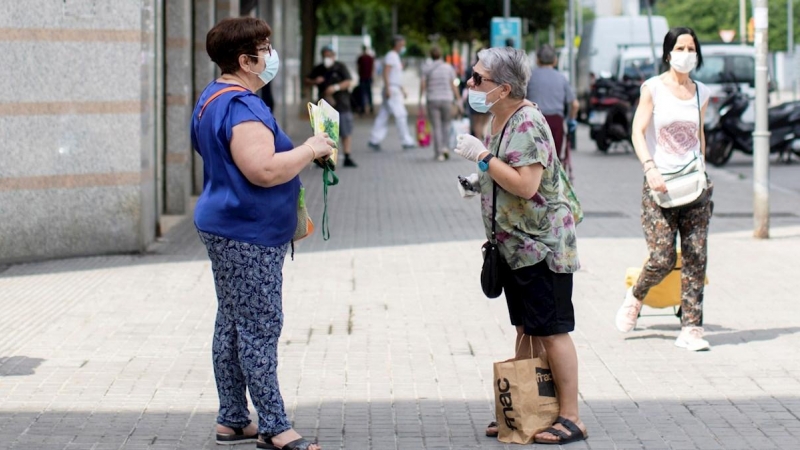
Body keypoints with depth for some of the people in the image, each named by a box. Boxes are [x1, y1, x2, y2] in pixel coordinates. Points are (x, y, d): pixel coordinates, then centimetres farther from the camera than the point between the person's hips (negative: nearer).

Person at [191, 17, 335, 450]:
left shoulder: (213, 98, 15)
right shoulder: (241, 107, -20)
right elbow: (264, 171, -28)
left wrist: (301, 152, 21)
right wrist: (310, 149, -15)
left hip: (225, 230, 11)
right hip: (248, 235, -11)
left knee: (232, 325, 14)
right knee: (259, 329, -7)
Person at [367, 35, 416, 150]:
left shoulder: (396, 57, 20)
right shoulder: (391, 56, -11)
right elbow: (385, 73, -20)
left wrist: (402, 90, 25)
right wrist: (387, 89, -25)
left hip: (396, 90, 10)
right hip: (392, 90, -10)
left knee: (383, 117, 7)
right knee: (401, 115, -9)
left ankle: (374, 140, 7)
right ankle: (406, 142, -7)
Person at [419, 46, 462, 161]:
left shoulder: (426, 68, -2)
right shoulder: (449, 68, 1)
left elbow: (422, 85, -7)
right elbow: (453, 85, -2)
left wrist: (420, 101, -2)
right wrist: (458, 101, 2)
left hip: (432, 101, -1)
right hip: (447, 100, 1)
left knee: (436, 127, 3)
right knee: (446, 123, 20)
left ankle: (439, 153, -1)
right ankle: (444, 147, 3)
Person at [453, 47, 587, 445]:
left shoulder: (527, 124, -20)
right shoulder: (499, 120, 10)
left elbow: (526, 184, -29)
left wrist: (481, 156, -23)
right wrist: (478, 182, 9)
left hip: (541, 245, -10)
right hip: (513, 246, 10)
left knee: (551, 331, -4)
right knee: (525, 330, 15)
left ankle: (570, 418, 2)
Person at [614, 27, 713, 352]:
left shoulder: (701, 93, 11)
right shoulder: (653, 88, -2)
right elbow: (638, 132, -8)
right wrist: (650, 168, -21)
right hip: (660, 185, -4)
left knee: (695, 259, -2)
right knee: (662, 259, -9)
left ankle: (691, 329, 1)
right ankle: (635, 296, 22)